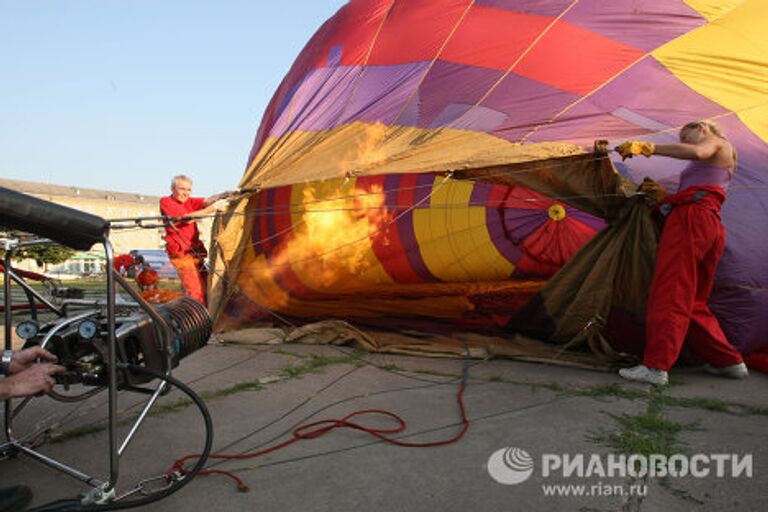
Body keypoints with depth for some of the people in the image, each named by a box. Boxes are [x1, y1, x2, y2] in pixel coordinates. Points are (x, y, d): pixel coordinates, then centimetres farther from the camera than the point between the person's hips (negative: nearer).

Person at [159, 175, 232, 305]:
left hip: (195, 251, 7)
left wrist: (225, 195, -24)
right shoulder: (166, 202, -5)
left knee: (204, 288, 8)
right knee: (195, 291, -13)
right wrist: (213, 208, -25)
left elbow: (207, 201, -4)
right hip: (181, 253, -7)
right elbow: (187, 218, -18)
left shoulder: (189, 201, 14)